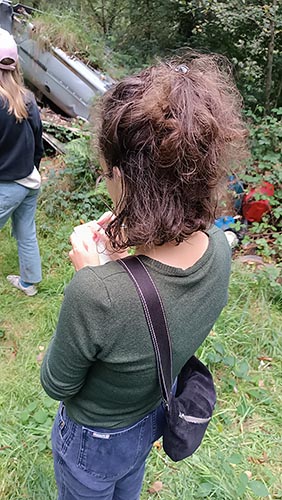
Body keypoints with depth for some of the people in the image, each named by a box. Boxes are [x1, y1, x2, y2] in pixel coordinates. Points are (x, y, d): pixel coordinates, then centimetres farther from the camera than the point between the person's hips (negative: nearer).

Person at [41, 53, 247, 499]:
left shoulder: (95, 294, -47)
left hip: (92, 440, -4)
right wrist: (128, 259, -15)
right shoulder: (219, 248, -25)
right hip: (151, 419, 5)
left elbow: (56, 384, -24)